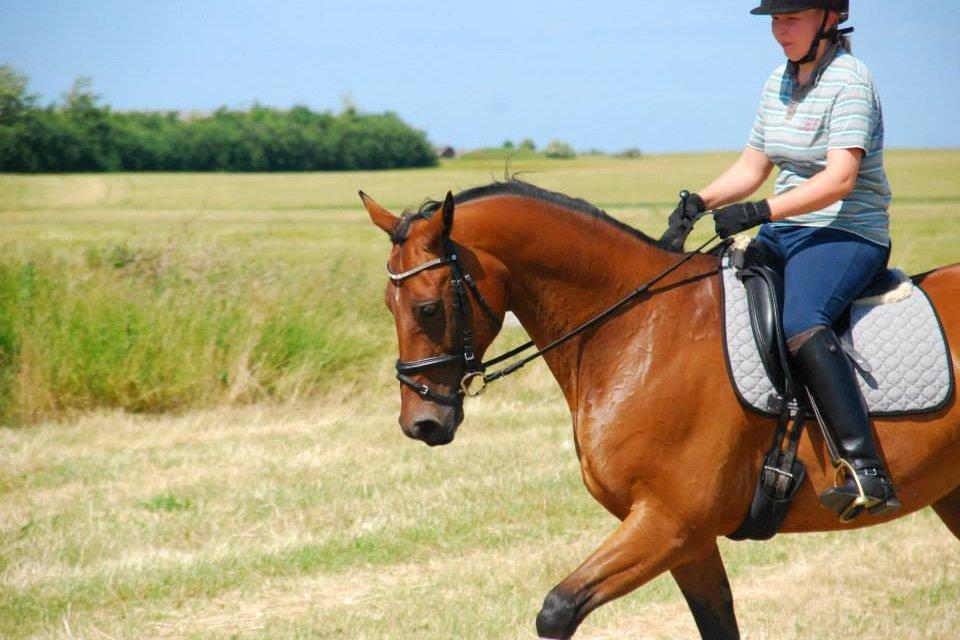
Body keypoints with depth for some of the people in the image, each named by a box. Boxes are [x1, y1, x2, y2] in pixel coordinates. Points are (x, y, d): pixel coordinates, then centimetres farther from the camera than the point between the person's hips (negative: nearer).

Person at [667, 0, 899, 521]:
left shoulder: (849, 82, -12)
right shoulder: (779, 83, 13)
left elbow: (840, 177, -23)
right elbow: (751, 168, 16)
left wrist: (760, 213, -31)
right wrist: (699, 202, -2)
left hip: (848, 233, -9)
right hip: (785, 231, 9)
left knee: (799, 319, -35)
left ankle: (867, 471, -43)